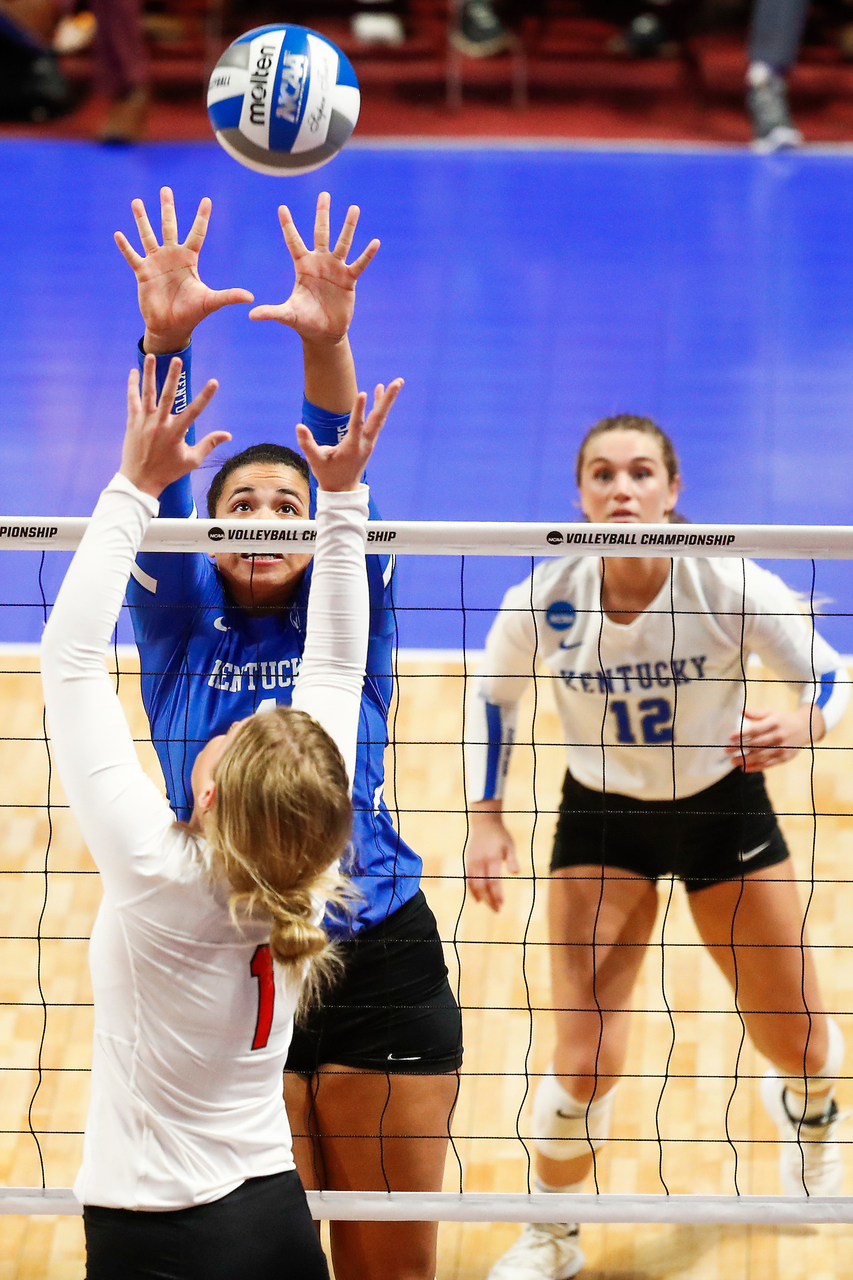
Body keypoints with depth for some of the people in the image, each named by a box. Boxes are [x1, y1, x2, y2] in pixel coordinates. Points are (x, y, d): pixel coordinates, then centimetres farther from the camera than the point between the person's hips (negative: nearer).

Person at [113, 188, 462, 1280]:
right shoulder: (181, 628, 6)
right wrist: (165, 343, -27)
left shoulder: (350, 623, 6)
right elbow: (154, 496, -10)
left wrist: (326, 343, -28)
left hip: (382, 972, 0)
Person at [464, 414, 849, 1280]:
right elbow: (492, 697, 1)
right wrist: (486, 818, -6)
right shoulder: (542, 603, -20)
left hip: (724, 809, 0)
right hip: (602, 818, 0)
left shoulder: (731, 588, -24)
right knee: (584, 1059, -11)